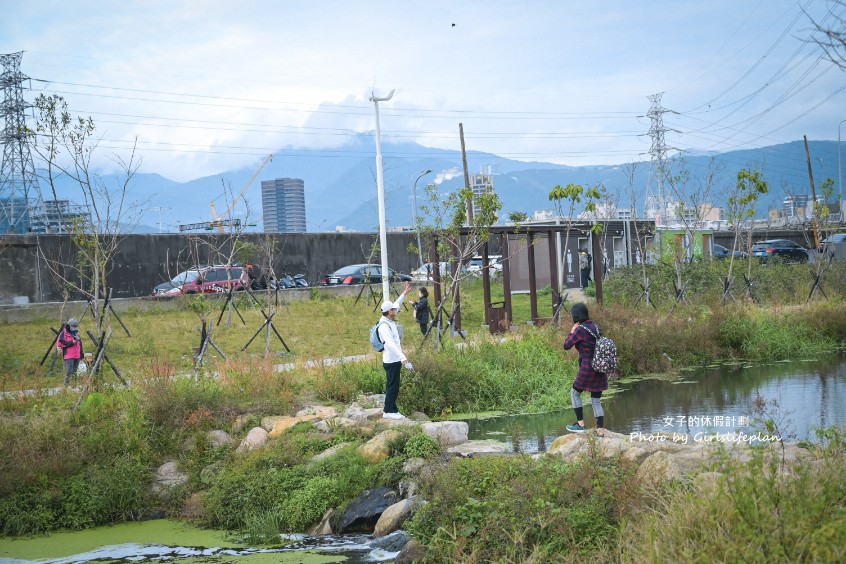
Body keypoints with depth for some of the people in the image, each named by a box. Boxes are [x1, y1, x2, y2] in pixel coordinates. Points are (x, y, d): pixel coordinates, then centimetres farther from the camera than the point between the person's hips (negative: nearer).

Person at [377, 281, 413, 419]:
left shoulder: (390, 321, 7)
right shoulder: (384, 326, -22)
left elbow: (397, 304, 24)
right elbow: (390, 343, -33)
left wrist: (405, 293, 24)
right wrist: (402, 357, -40)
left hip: (395, 360, 10)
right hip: (391, 360, -10)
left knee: (393, 387, 13)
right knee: (392, 386, -6)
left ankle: (393, 410, 18)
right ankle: (388, 411, -1)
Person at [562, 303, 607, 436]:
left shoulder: (580, 329, -14)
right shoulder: (595, 327, 8)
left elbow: (567, 345, -12)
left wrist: (572, 332, 2)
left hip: (587, 368, -7)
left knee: (575, 393, 15)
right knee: (596, 401, 11)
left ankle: (580, 424, 12)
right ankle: (600, 431, 6)